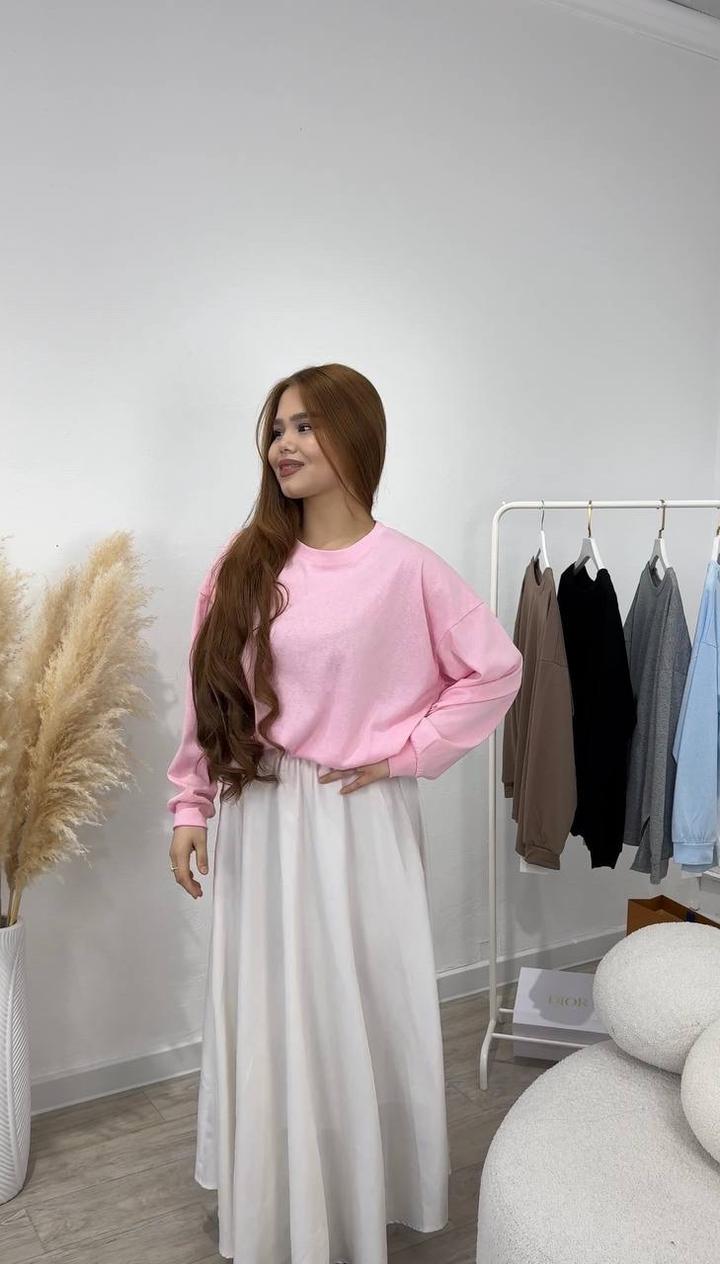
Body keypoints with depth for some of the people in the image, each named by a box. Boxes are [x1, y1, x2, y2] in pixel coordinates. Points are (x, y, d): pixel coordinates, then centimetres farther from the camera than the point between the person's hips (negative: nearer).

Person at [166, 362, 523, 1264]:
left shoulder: (403, 568, -10)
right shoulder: (245, 562, 0)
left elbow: (496, 669, -3)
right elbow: (209, 694, 4)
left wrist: (407, 752, -7)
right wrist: (189, 807, 2)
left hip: (357, 823, -3)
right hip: (259, 821, 3)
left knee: (359, 1013, 12)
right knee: (265, 1018, 15)